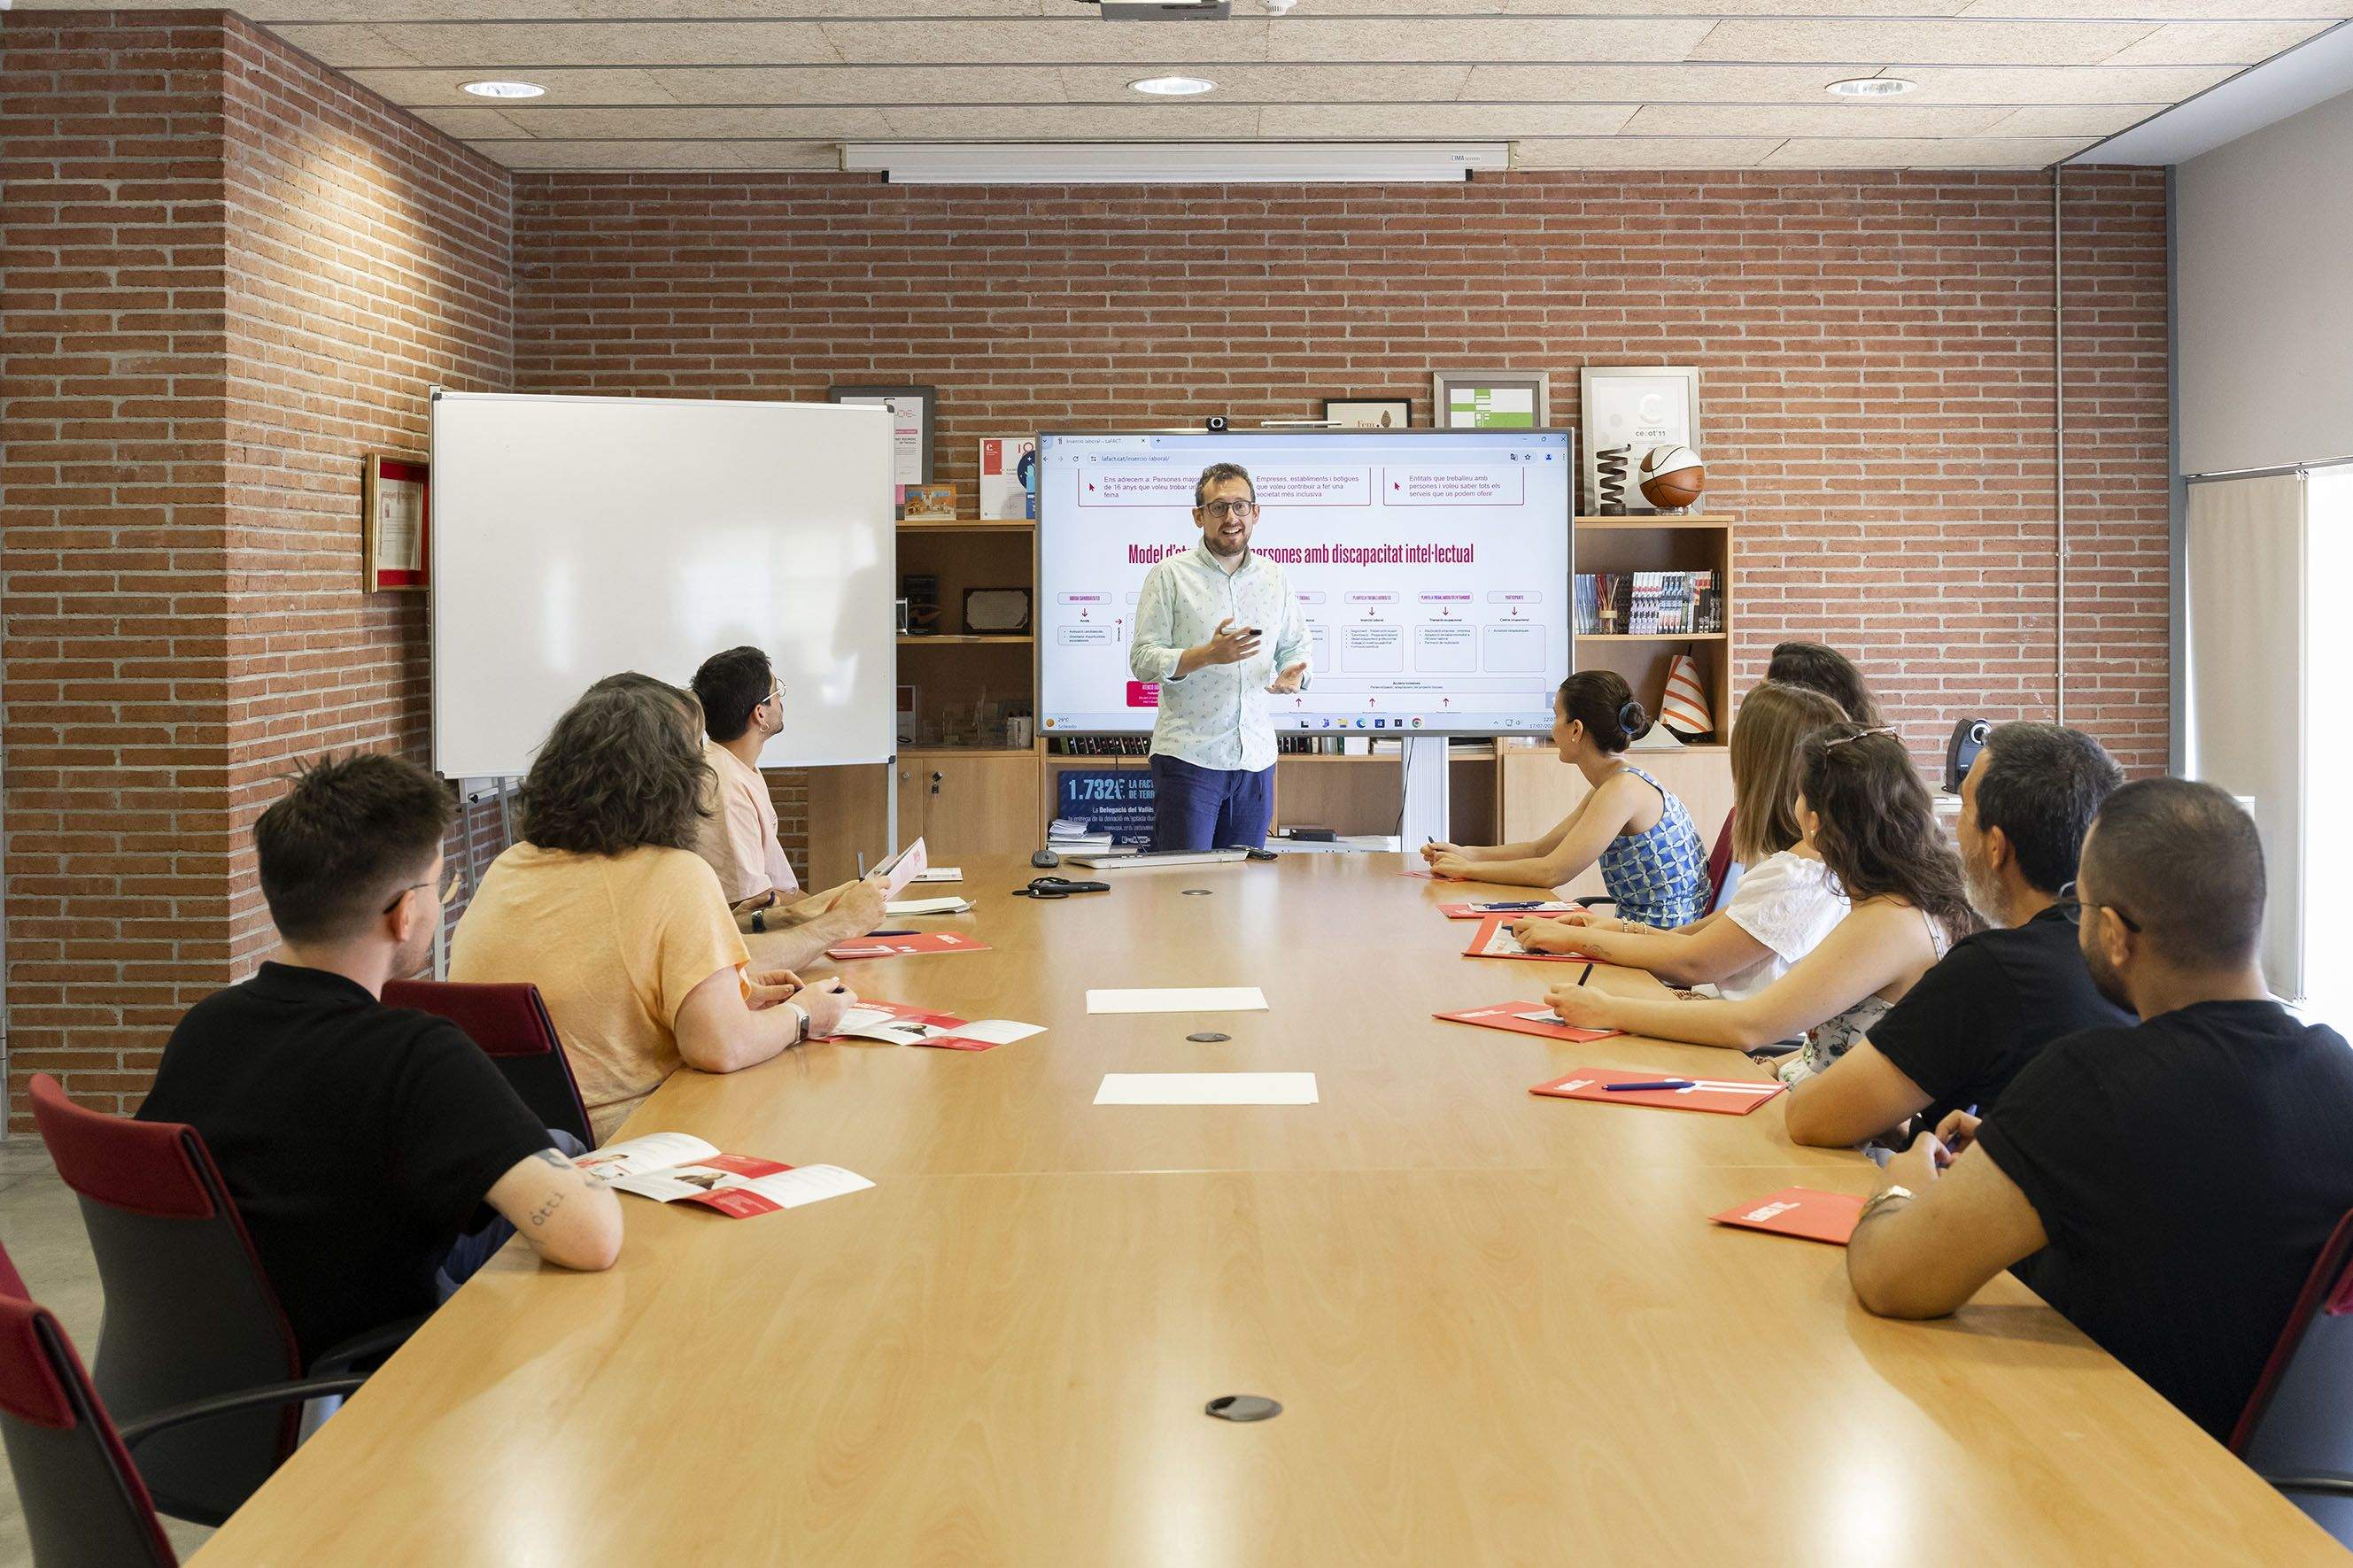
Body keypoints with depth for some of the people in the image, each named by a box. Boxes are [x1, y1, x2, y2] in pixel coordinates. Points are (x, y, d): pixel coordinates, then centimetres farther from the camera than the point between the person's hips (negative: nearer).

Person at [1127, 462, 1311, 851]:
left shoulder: (1273, 577, 11)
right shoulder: (1170, 575, -2)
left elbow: (1295, 647, 20)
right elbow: (1143, 660, -6)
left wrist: (1294, 674, -4)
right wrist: (1208, 655, -21)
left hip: (1255, 759, 4)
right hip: (1188, 756, -4)